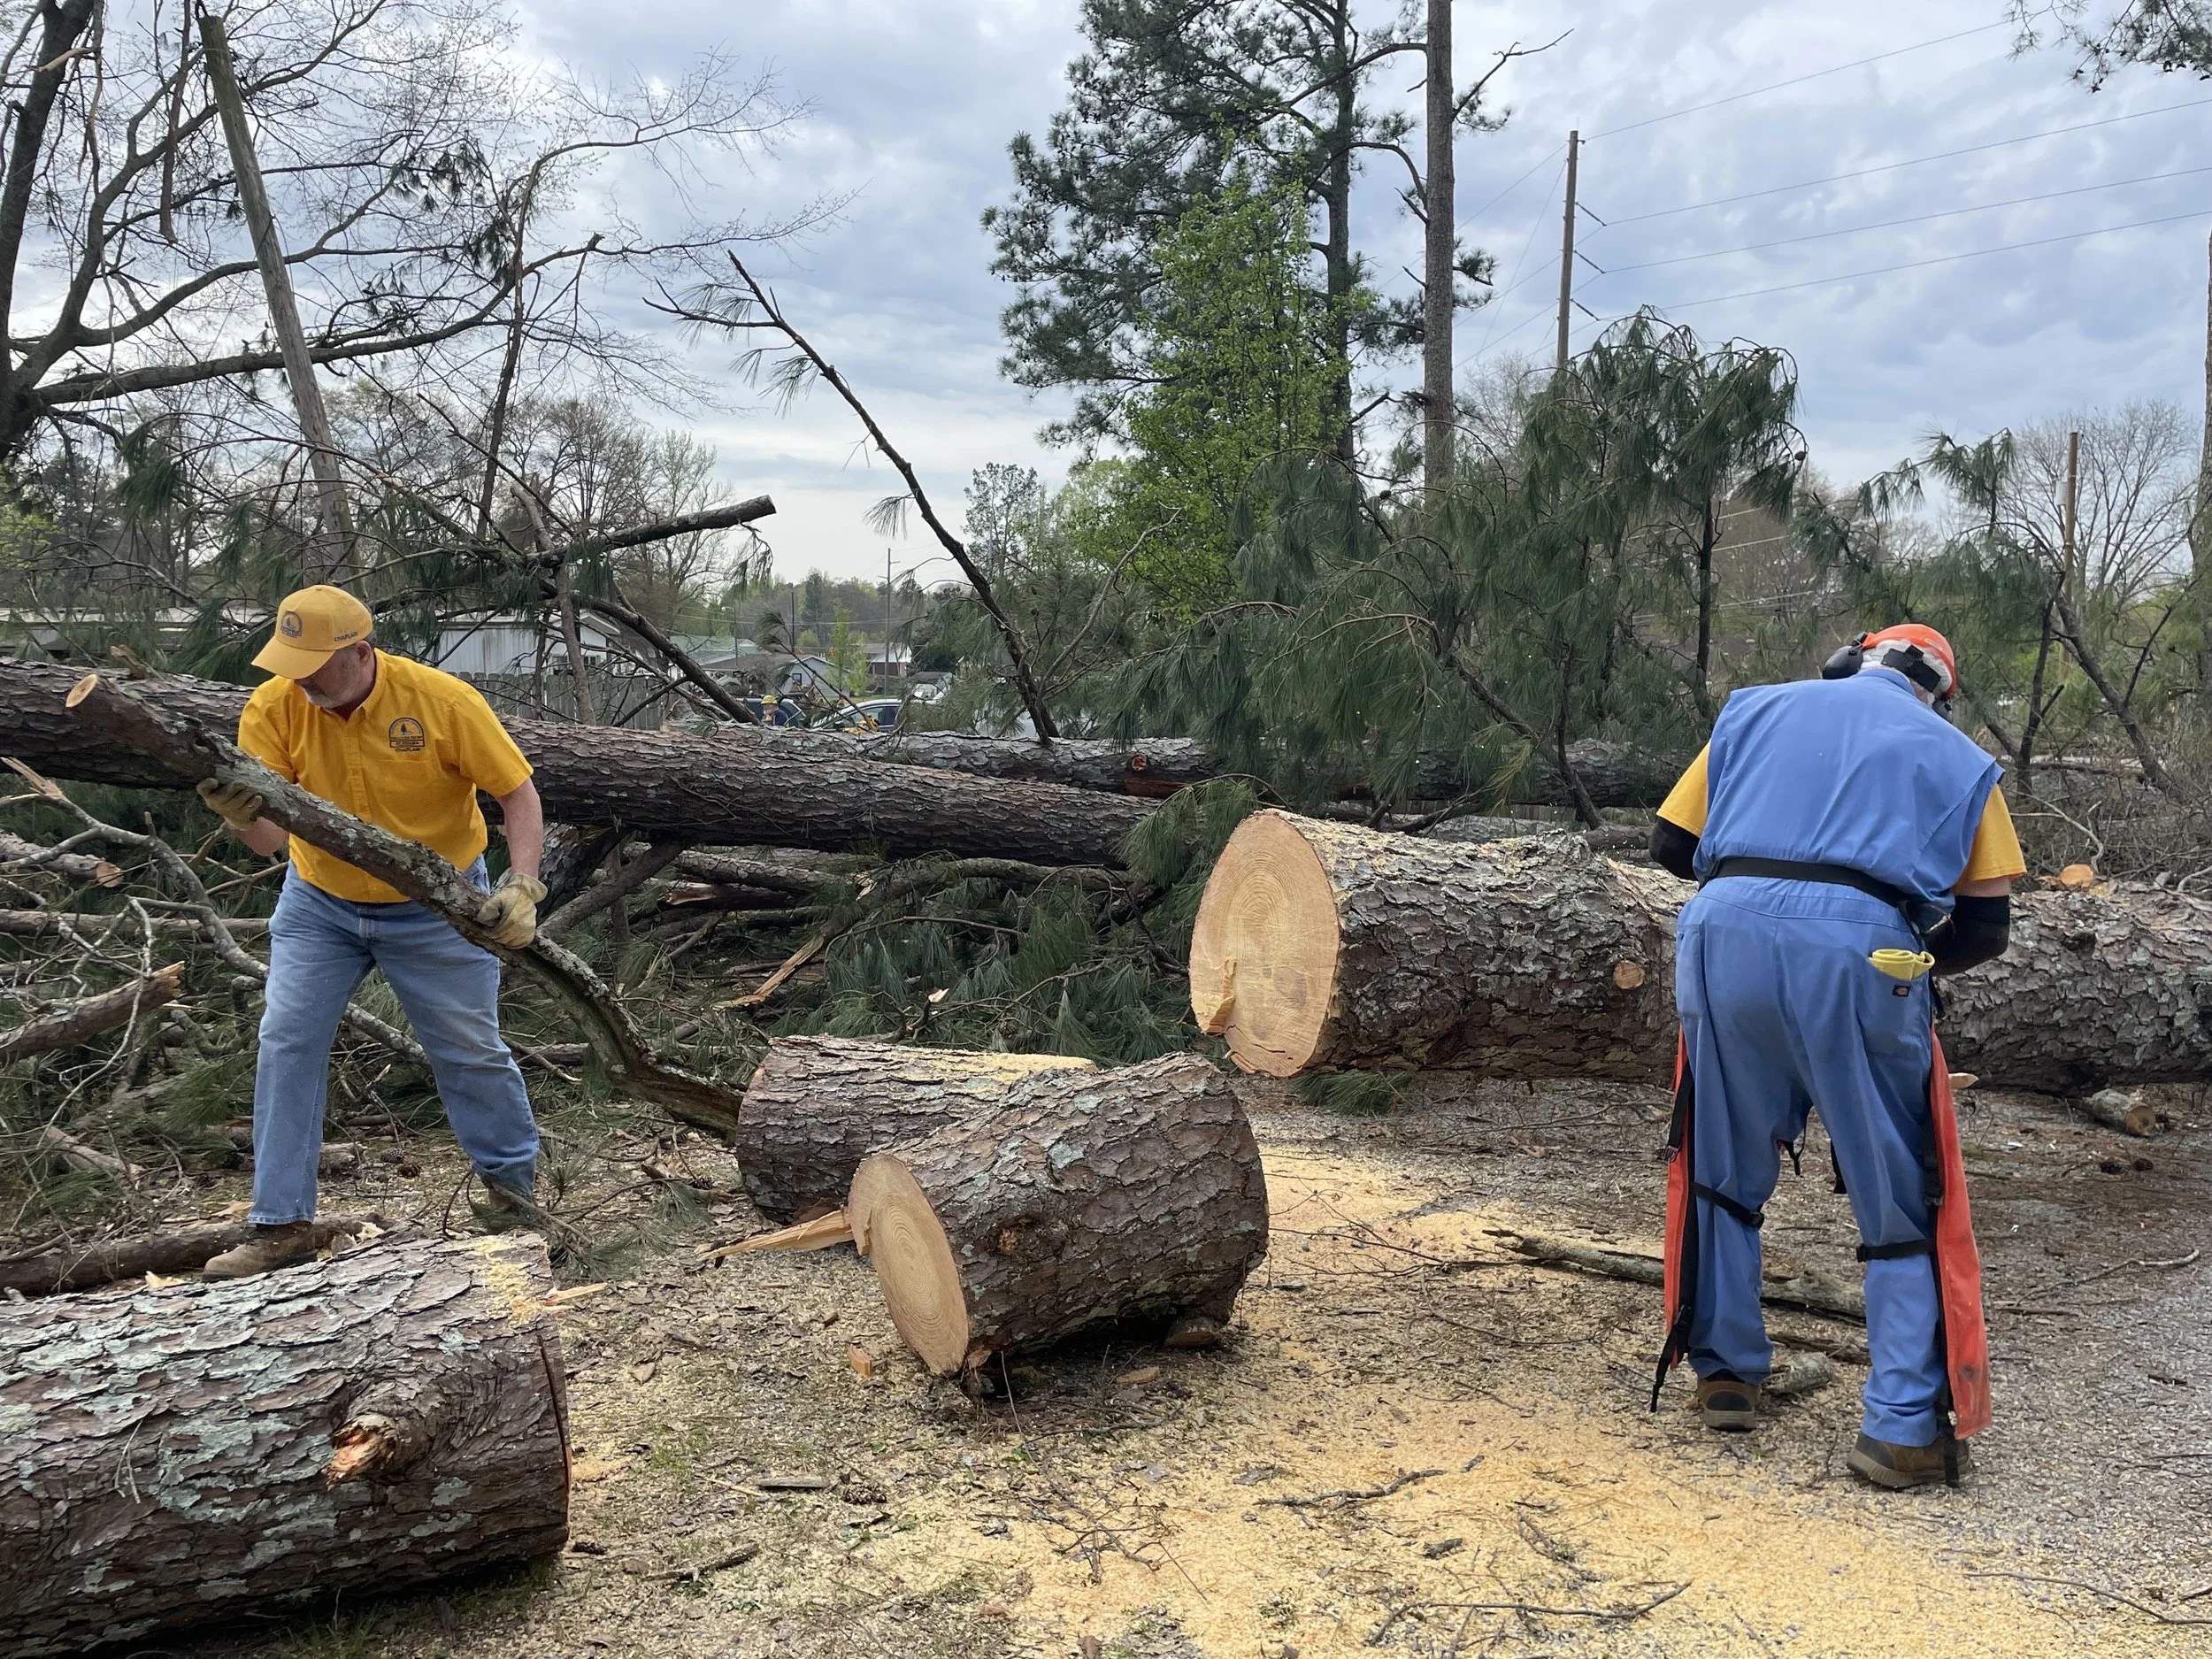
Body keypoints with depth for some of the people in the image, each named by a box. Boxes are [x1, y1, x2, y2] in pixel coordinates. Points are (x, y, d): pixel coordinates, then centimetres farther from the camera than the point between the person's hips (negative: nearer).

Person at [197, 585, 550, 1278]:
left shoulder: (443, 700, -25)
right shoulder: (273, 708, -18)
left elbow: (519, 793, -17)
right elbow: (270, 835, -20)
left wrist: (522, 884, -30)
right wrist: (240, 816, -43)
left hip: (435, 910, -2)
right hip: (319, 906, 2)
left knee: (470, 1049, 7)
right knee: (286, 1043, -4)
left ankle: (513, 1176, 31)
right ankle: (282, 1224, 7)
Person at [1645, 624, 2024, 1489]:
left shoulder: (1754, 709, 23)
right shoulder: (1957, 756, 19)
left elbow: (1670, 842, 21)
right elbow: (1984, 926, 15)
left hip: (1723, 937, 2)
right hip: (1857, 950, -2)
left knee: (1725, 1175, 21)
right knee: (1906, 1207, 10)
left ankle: (1725, 1373, 29)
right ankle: (1905, 1428, 7)